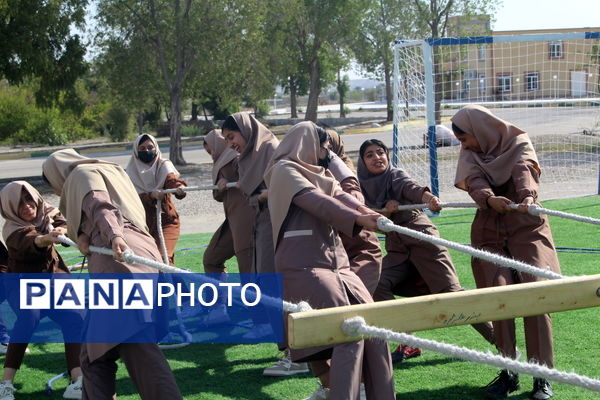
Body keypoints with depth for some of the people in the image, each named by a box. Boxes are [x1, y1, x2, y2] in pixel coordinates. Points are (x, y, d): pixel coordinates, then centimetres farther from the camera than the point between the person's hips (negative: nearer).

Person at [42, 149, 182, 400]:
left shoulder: (81, 174, 12)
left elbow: (100, 206, -9)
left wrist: (114, 236, -27)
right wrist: (83, 236, 4)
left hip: (120, 260, -9)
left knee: (136, 348, -18)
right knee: (96, 353, 10)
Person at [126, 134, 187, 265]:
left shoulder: (164, 165, -4)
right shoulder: (132, 172, -2)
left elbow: (171, 179, -26)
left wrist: (179, 186, -50)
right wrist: (152, 195, -36)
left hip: (166, 220, -2)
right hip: (143, 223, 2)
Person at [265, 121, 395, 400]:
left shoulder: (321, 174, 26)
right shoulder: (284, 169, 1)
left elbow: (340, 197, 6)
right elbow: (316, 201, -15)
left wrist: (368, 213, -16)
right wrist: (359, 219, -26)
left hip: (336, 262, 8)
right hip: (304, 265, -8)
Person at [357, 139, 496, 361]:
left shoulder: (395, 175, -1)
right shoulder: (364, 186, 11)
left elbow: (409, 186, -23)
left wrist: (425, 195, -45)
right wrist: (385, 208, -18)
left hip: (422, 238, -5)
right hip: (396, 249, 5)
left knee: (450, 291, -12)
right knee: (377, 286, -19)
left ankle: (499, 340, -5)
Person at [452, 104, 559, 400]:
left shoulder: (518, 143, 1)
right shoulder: (470, 156, 8)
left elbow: (523, 171, -21)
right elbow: (475, 183, -13)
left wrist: (528, 196, -43)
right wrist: (490, 199, -36)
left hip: (527, 228, -2)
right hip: (489, 233, 2)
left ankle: (542, 375, -6)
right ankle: (509, 372, -2)